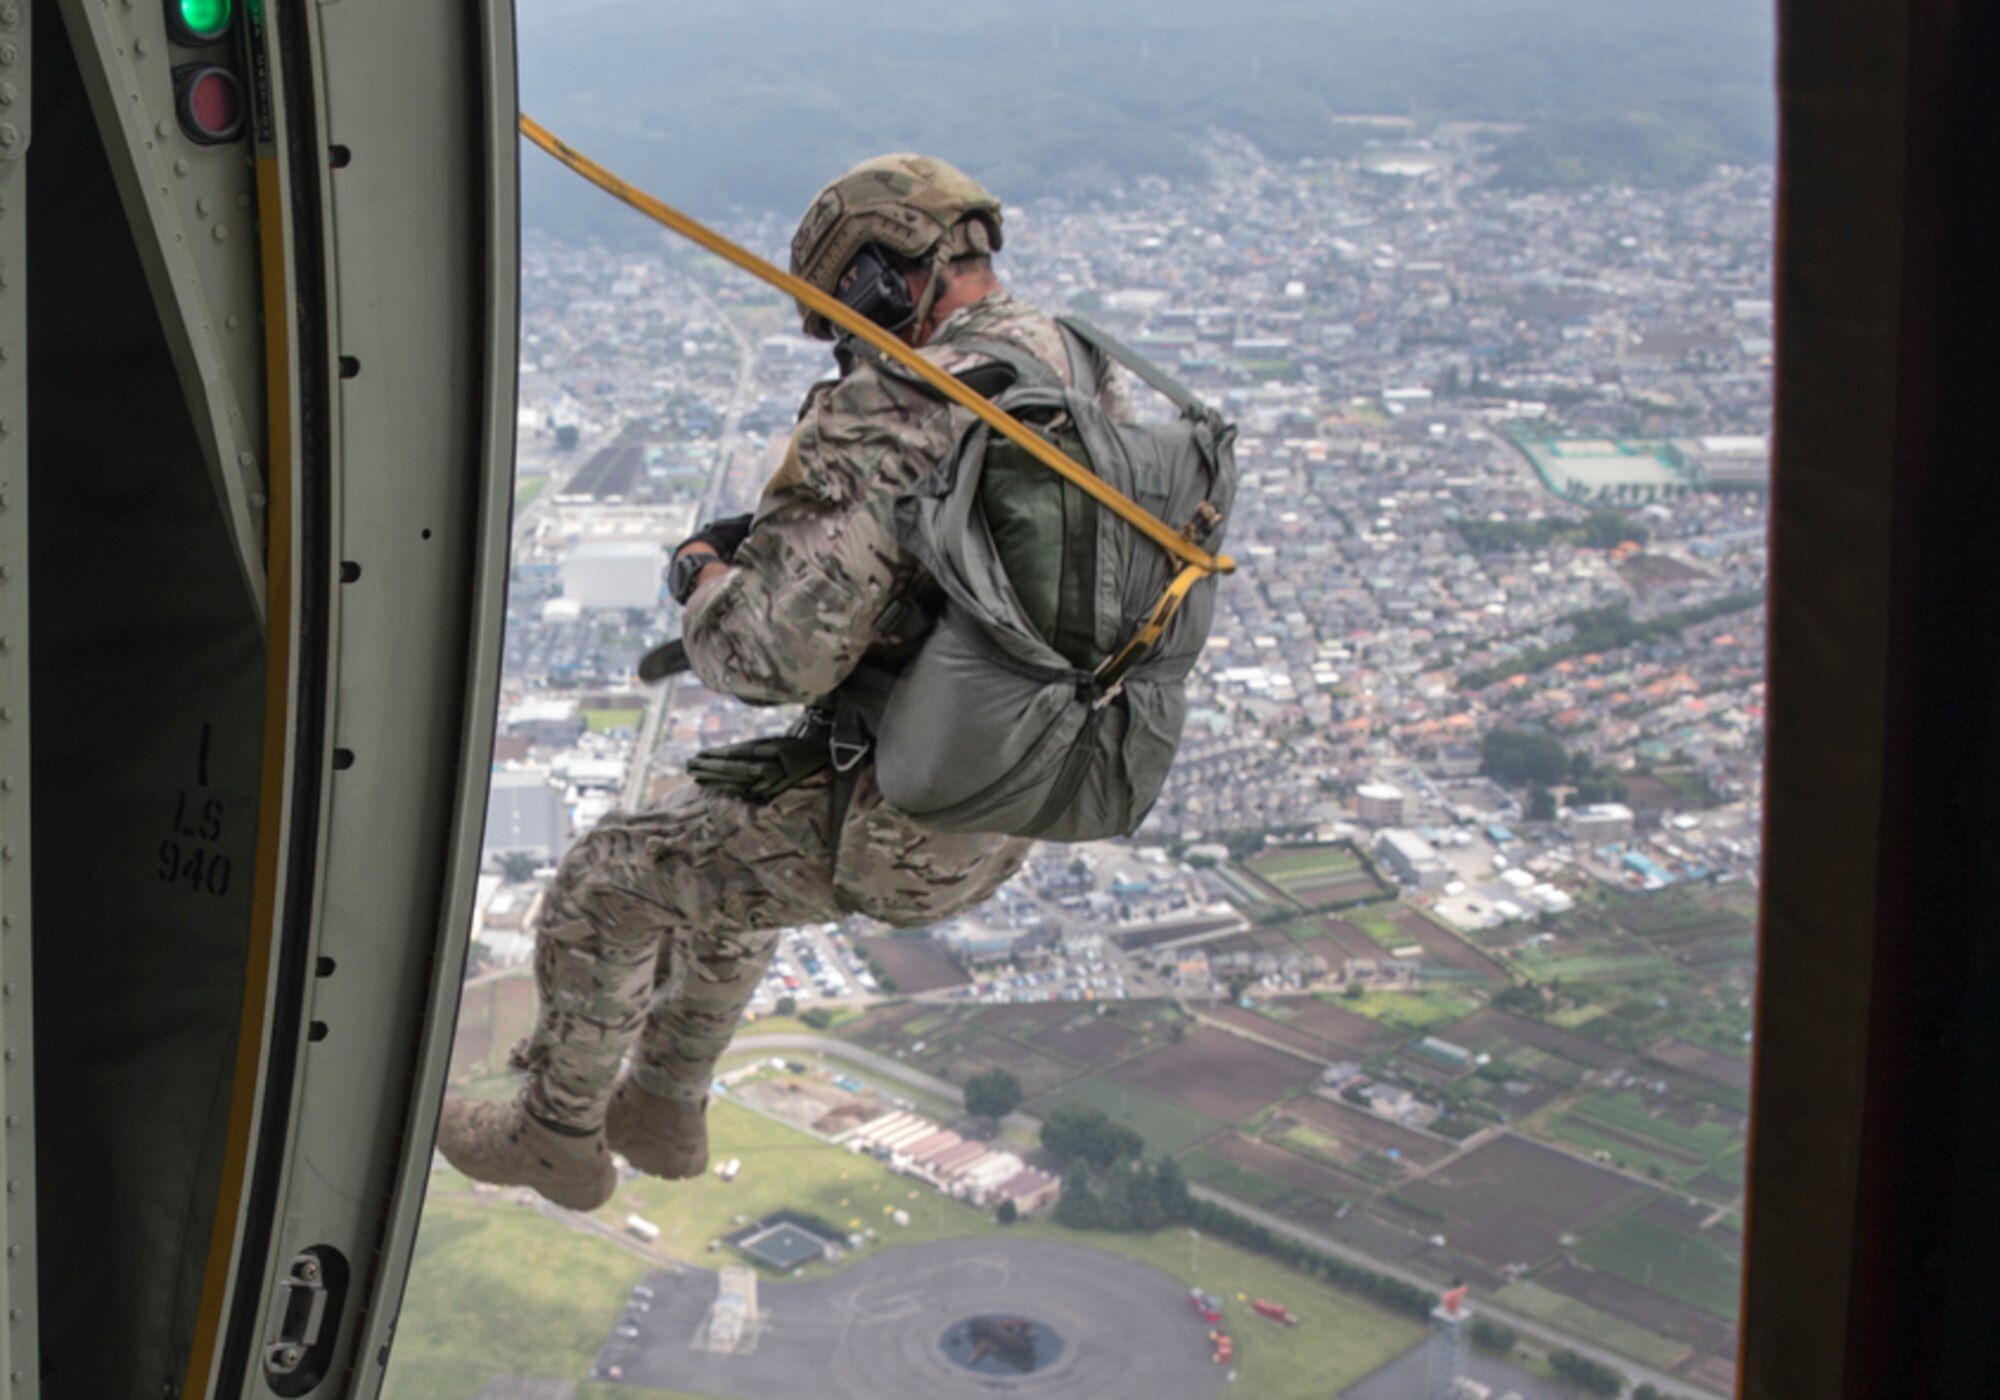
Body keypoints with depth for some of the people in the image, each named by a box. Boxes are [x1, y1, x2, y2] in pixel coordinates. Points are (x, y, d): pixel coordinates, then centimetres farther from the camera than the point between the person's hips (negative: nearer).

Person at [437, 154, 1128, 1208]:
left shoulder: (888, 419, -26)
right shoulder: (1093, 388, 1)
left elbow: (767, 654, -32)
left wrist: (706, 581, -8)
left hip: (880, 831, -8)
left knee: (608, 879, 14)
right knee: (714, 831, 33)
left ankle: (558, 1138, 36)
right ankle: (659, 1109, 48)